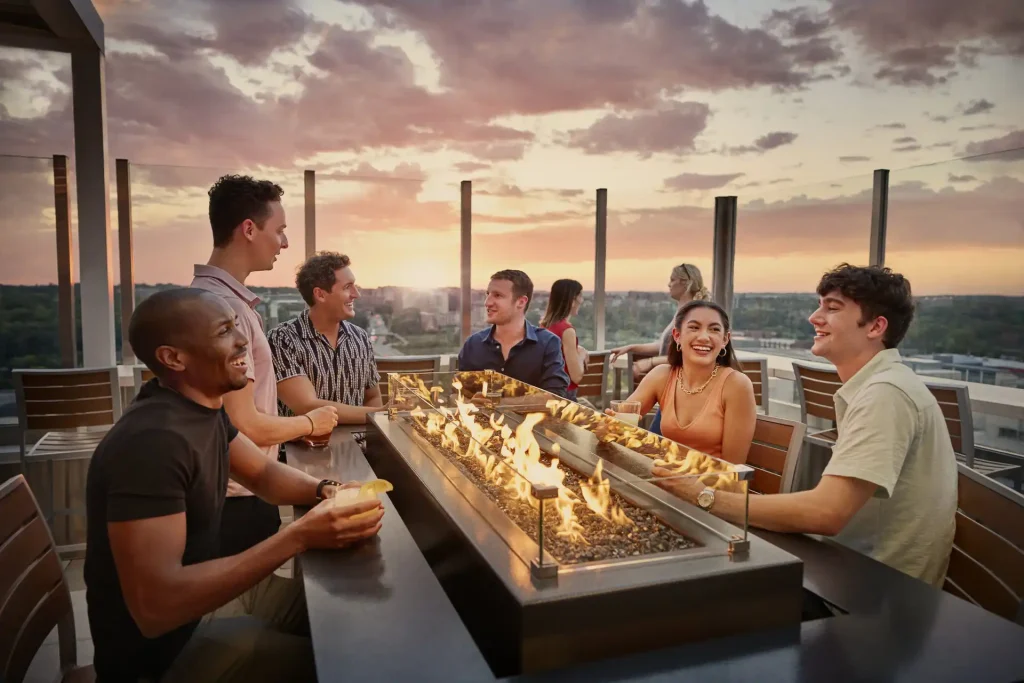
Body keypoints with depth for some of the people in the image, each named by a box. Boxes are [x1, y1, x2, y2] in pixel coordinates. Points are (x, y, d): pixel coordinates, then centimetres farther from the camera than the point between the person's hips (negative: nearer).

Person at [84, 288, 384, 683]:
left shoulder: (203, 407, -1)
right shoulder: (153, 441, -31)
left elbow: (264, 474, 9)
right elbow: (154, 607, -35)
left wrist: (325, 491, -12)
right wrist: (299, 538, -35)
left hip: (195, 603, 8)